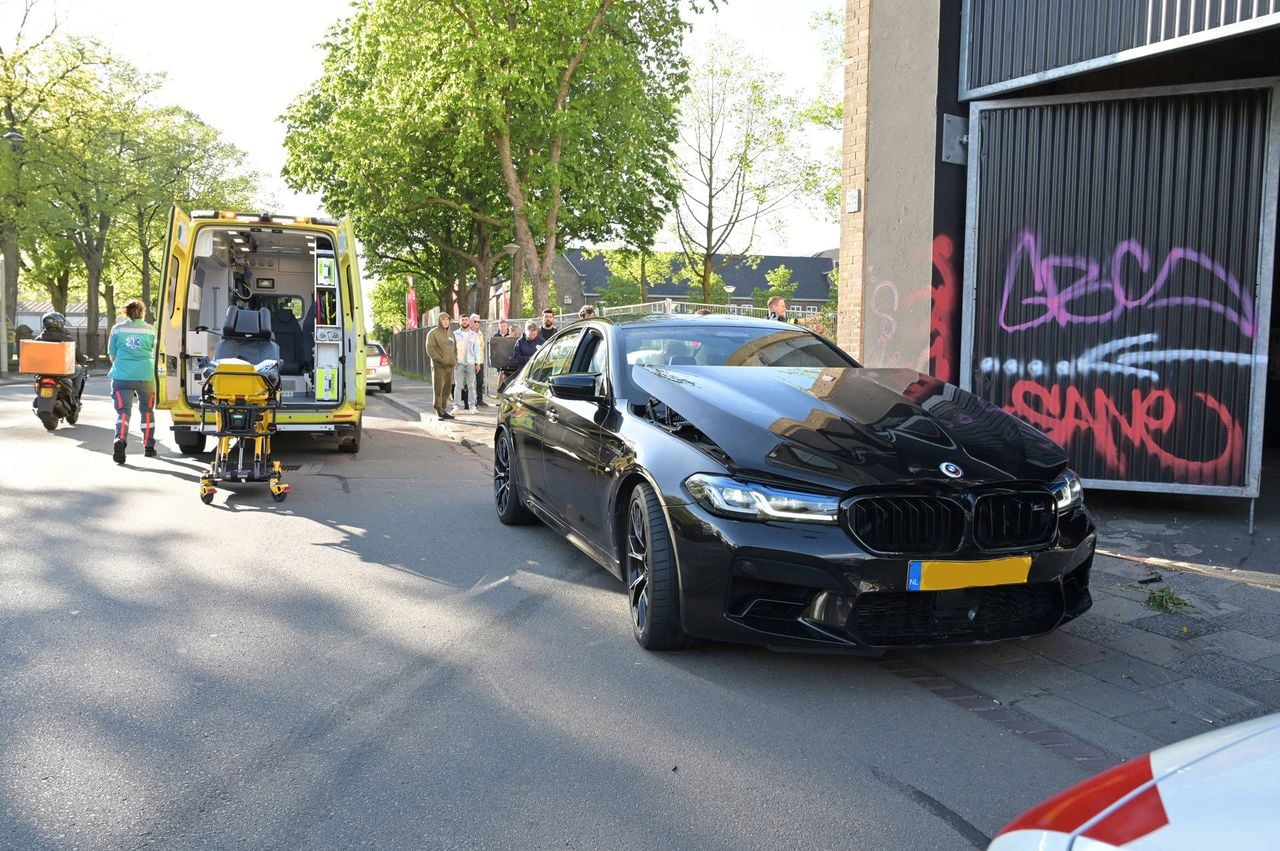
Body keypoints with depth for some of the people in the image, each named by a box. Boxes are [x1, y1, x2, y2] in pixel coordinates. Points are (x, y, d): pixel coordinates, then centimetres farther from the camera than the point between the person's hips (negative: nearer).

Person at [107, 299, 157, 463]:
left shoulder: (118, 328, 6)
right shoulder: (150, 330, 6)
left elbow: (112, 356, 10)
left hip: (122, 376, -1)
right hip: (146, 375, 1)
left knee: (123, 411, -3)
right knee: (147, 411, 16)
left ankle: (120, 439, -29)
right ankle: (148, 447, 22)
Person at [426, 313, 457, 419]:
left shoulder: (451, 333, 19)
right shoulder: (433, 333, -3)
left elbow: (455, 348, 25)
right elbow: (430, 349, -9)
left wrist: (455, 360, 9)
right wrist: (441, 360, -16)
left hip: (450, 366, 6)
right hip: (439, 366, -6)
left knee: (447, 389, 7)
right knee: (439, 388, -7)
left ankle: (444, 410, 14)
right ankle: (438, 411, -6)